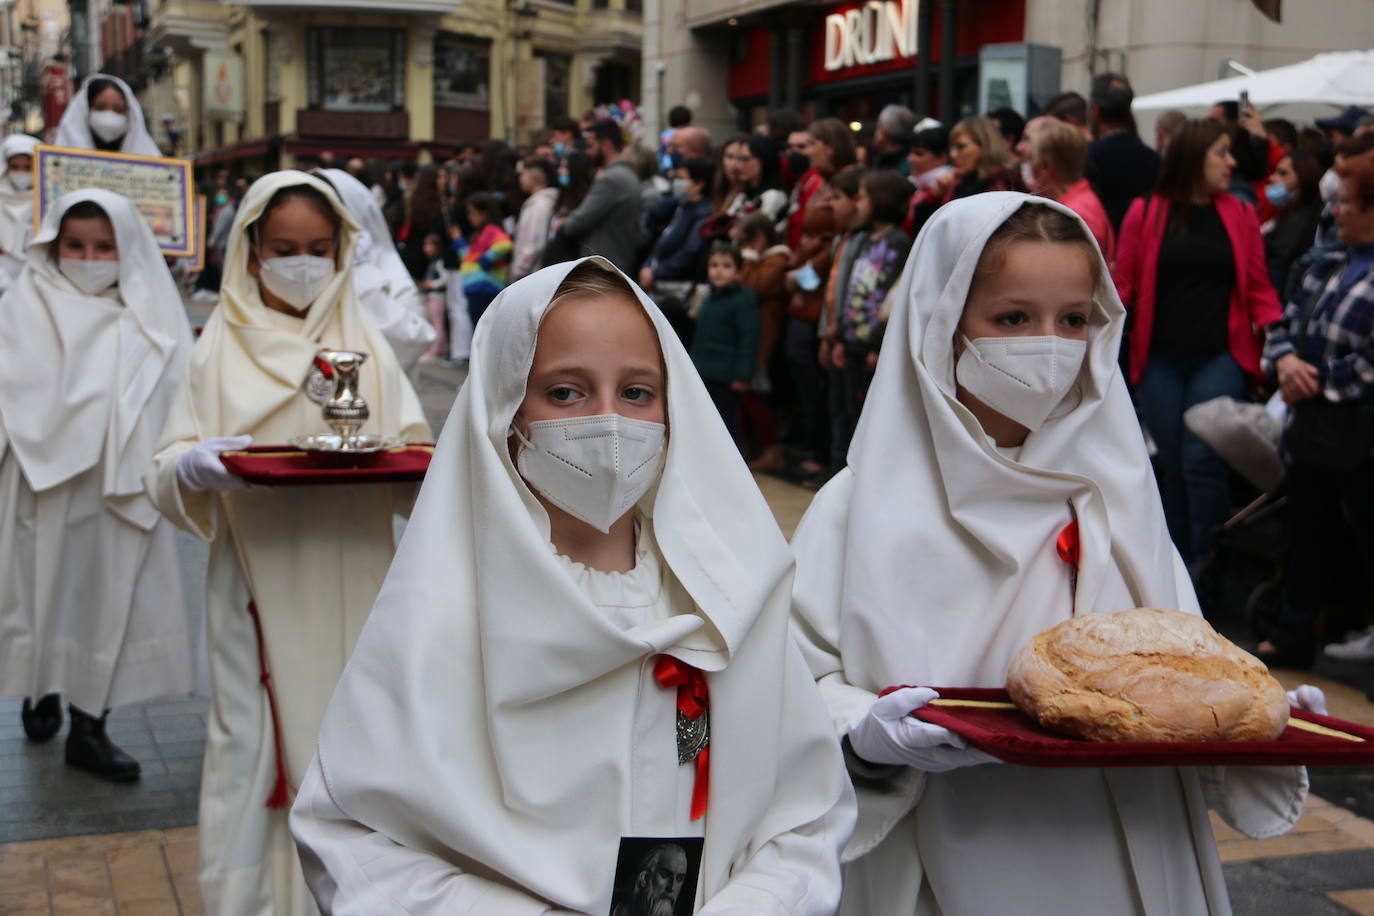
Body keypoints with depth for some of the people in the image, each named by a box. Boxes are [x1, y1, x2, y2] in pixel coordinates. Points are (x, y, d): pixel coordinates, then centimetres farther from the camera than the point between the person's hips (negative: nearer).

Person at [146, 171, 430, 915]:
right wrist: (192, 466, -23)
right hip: (259, 586, -1)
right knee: (257, 741, 0)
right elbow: (166, 476, -1)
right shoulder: (221, 351, 5)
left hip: (352, 586, 2)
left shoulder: (366, 346, 10)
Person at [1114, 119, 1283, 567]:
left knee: (1202, 459, -10)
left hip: (1219, 357, 0)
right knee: (1171, 463, 7)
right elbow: (1122, 282, 2)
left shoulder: (1240, 215, 7)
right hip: (1159, 358, 1)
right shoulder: (1146, 213, 3)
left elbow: (1258, 287, 7)